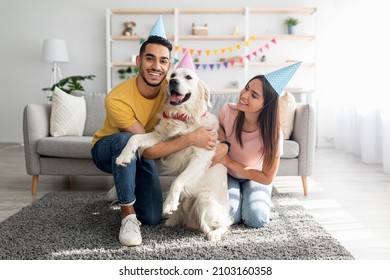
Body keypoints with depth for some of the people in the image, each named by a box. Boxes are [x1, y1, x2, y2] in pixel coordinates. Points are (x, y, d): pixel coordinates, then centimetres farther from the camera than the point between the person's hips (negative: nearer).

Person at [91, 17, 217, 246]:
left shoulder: (170, 87, -21)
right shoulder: (117, 99, -35)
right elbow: (147, 149, -35)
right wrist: (192, 139, -40)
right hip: (107, 149, -4)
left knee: (153, 218, -6)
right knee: (127, 140, -41)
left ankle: (124, 188, 27)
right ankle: (128, 214, -24)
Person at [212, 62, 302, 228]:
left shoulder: (273, 132, -30)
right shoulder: (227, 111, -25)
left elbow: (267, 178, -23)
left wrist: (228, 161, -30)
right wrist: (222, 145, -26)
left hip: (255, 178, -1)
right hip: (227, 175, 1)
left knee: (257, 219, -23)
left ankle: (247, 197, 11)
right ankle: (238, 197, 12)